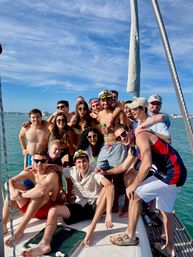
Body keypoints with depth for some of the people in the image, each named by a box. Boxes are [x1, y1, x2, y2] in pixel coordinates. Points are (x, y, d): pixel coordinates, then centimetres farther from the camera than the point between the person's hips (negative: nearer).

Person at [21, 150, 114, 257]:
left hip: (95, 206, -4)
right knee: (53, 210, -15)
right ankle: (44, 244, -33)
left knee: (107, 189, -32)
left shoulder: (94, 173, -18)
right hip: (80, 206, 4)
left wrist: (108, 213, -46)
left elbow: (110, 185, -36)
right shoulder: (73, 171, -3)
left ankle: (91, 227, -33)